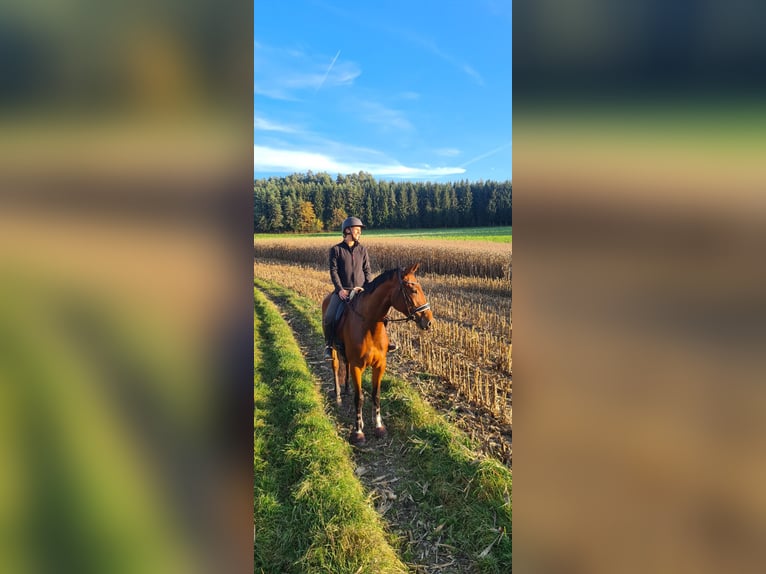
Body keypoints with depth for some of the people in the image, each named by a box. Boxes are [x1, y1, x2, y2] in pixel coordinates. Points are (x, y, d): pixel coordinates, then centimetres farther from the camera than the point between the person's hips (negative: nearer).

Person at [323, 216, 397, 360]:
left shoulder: (362, 249, 9)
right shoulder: (335, 250, 0)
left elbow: (367, 270, 8)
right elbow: (333, 271, -4)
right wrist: (340, 289, -15)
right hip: (342, 290, -3)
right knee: (328, 318, -22)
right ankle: (329, 345, 2)